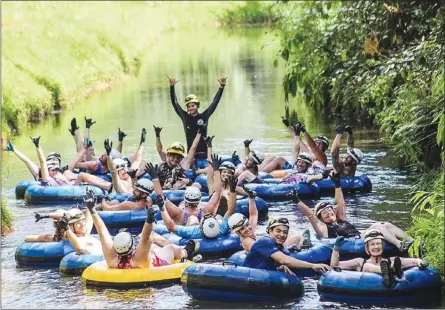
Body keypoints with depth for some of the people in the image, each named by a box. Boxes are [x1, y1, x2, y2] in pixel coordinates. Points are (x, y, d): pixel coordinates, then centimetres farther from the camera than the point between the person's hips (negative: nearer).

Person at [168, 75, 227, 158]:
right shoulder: (185, 117, 7)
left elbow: (215, 102, 2)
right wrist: (172, 87, -3)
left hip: (204, 152, -1)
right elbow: (175, 103, 5)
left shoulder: (204, 116, 4)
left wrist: (222, 86, -4)